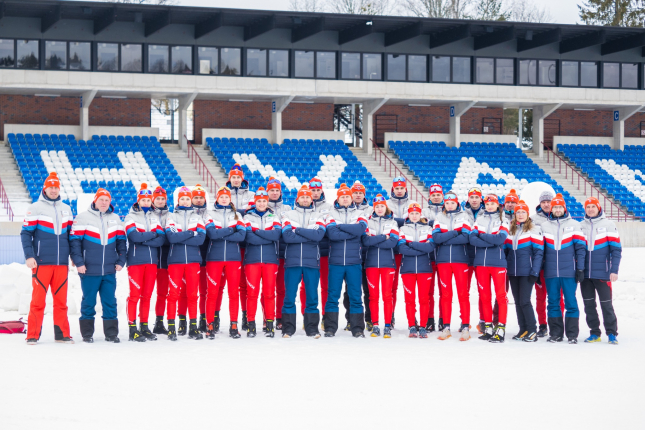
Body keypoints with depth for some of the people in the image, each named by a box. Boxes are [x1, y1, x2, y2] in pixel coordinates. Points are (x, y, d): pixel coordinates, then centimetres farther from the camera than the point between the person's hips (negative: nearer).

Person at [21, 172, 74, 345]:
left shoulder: (66, 209, 14)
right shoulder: (35, 208, 0)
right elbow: (25, 233, -2)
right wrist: (29, 256, -11)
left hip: (61, 264, 4)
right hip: (41, 263, -4)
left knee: (61, 300, 6)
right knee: (38, 300, -5)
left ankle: (62, 334, 12)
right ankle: (33, 335, -1)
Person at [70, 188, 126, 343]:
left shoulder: (115, 219, 12)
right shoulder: (83, 218, -2)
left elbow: (121, 240, 16)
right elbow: (75, 240, -4)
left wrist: (120, 261, 6)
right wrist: (78, 262, -10)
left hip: (109, 271, 3)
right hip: (89, 271, -3)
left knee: (110, 302, 4)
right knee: (88, 302, 2)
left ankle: (111, 333, 10)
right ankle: (87, 333, 10)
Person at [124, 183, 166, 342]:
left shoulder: (155, 217, 12)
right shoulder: (131, 217, 0)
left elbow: (162, 239, -1)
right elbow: (134, 236, -17)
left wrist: (144, 239, -13)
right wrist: (153, 235, -6)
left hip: (152, 261, 4)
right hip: (135, 261, -4)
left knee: (147, 295, 7)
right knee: (135, 294, -7)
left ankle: (144, 327, 13)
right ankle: (132, 329, -5)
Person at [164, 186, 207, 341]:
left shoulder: (198, 218, 10)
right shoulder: (171, 217, 7)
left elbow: (201, 239, -6)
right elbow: (171, 237, -10)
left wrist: (180, 238, -10)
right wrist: (191, 233, -9)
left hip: (193, 260, 1)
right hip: (175, 260, -1)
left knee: (192, 294, 3)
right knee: (174, 293, -4)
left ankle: (193, 327, 7)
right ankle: (171, 327, -1)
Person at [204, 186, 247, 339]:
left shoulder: (236, 215, 11)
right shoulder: (210, 214, 6)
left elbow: (241, 235, -6)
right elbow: (211, 233, -12)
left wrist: (220, 234, -11)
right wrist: (231, 230, -6)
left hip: (233, 258, 2)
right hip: (214, 257, -2)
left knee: (234, 292, 1)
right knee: (212, 292, -4)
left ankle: (234, 325, 7)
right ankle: (210, 325, 1)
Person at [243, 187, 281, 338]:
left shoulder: (274, 217, 11)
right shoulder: (248, 217, 8)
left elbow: (276, 234, -7)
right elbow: (248, 237, -8)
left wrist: (257, 232, -11)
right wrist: (268, 238, -11)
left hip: (270, 259, 1)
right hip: (252, 259, -1)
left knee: (269, 292, -1)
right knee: (252, 292, -4)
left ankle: (270, 325, 4)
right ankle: (251, 325, 1)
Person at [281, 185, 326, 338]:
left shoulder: (318, 217, 11)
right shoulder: (289, 215, 8)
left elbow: (319, 235, -9)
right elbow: (287, 236, -9)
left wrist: (298, 230, -8)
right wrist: (309, 236, -10)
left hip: (312, 262, 1)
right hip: (292, 261, -1)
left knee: (312, 296, 2)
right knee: (289, 296, -1)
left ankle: (312, 329, 9)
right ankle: (288, 329, 4)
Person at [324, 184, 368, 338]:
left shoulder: (359, 214, 9)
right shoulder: (331, 215, 5)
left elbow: (361, 228, -12)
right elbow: (332, 234, -12)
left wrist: (340, 226, -10)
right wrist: (352, 232, -11)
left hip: (354, 261, 1)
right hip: (335, 261, -1)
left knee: (355, 296, 2)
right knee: (333, 295, 0)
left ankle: (357, 329, 6)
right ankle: (330, 328, 6)